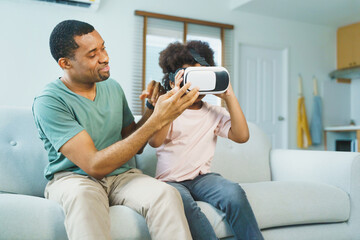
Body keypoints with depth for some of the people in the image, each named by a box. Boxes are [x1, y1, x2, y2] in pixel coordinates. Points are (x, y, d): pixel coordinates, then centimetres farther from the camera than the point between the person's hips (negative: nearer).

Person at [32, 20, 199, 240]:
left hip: (120, 175, 4)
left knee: (166, 194, -28)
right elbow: (94, 166, -24)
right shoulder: (49, 102, -15)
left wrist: (152, 110, -6)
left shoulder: (113, 87, 6)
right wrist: (157, 120, -27)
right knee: (83, 194, -41)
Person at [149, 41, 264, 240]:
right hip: (170, 180, -2)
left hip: (202, 178, 2)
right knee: (181, 201, -37)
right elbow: (155, 141, -16)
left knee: (234, 193, -30)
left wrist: (229, 97, -3)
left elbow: (241, 136, -1)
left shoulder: (215, 113, 15)